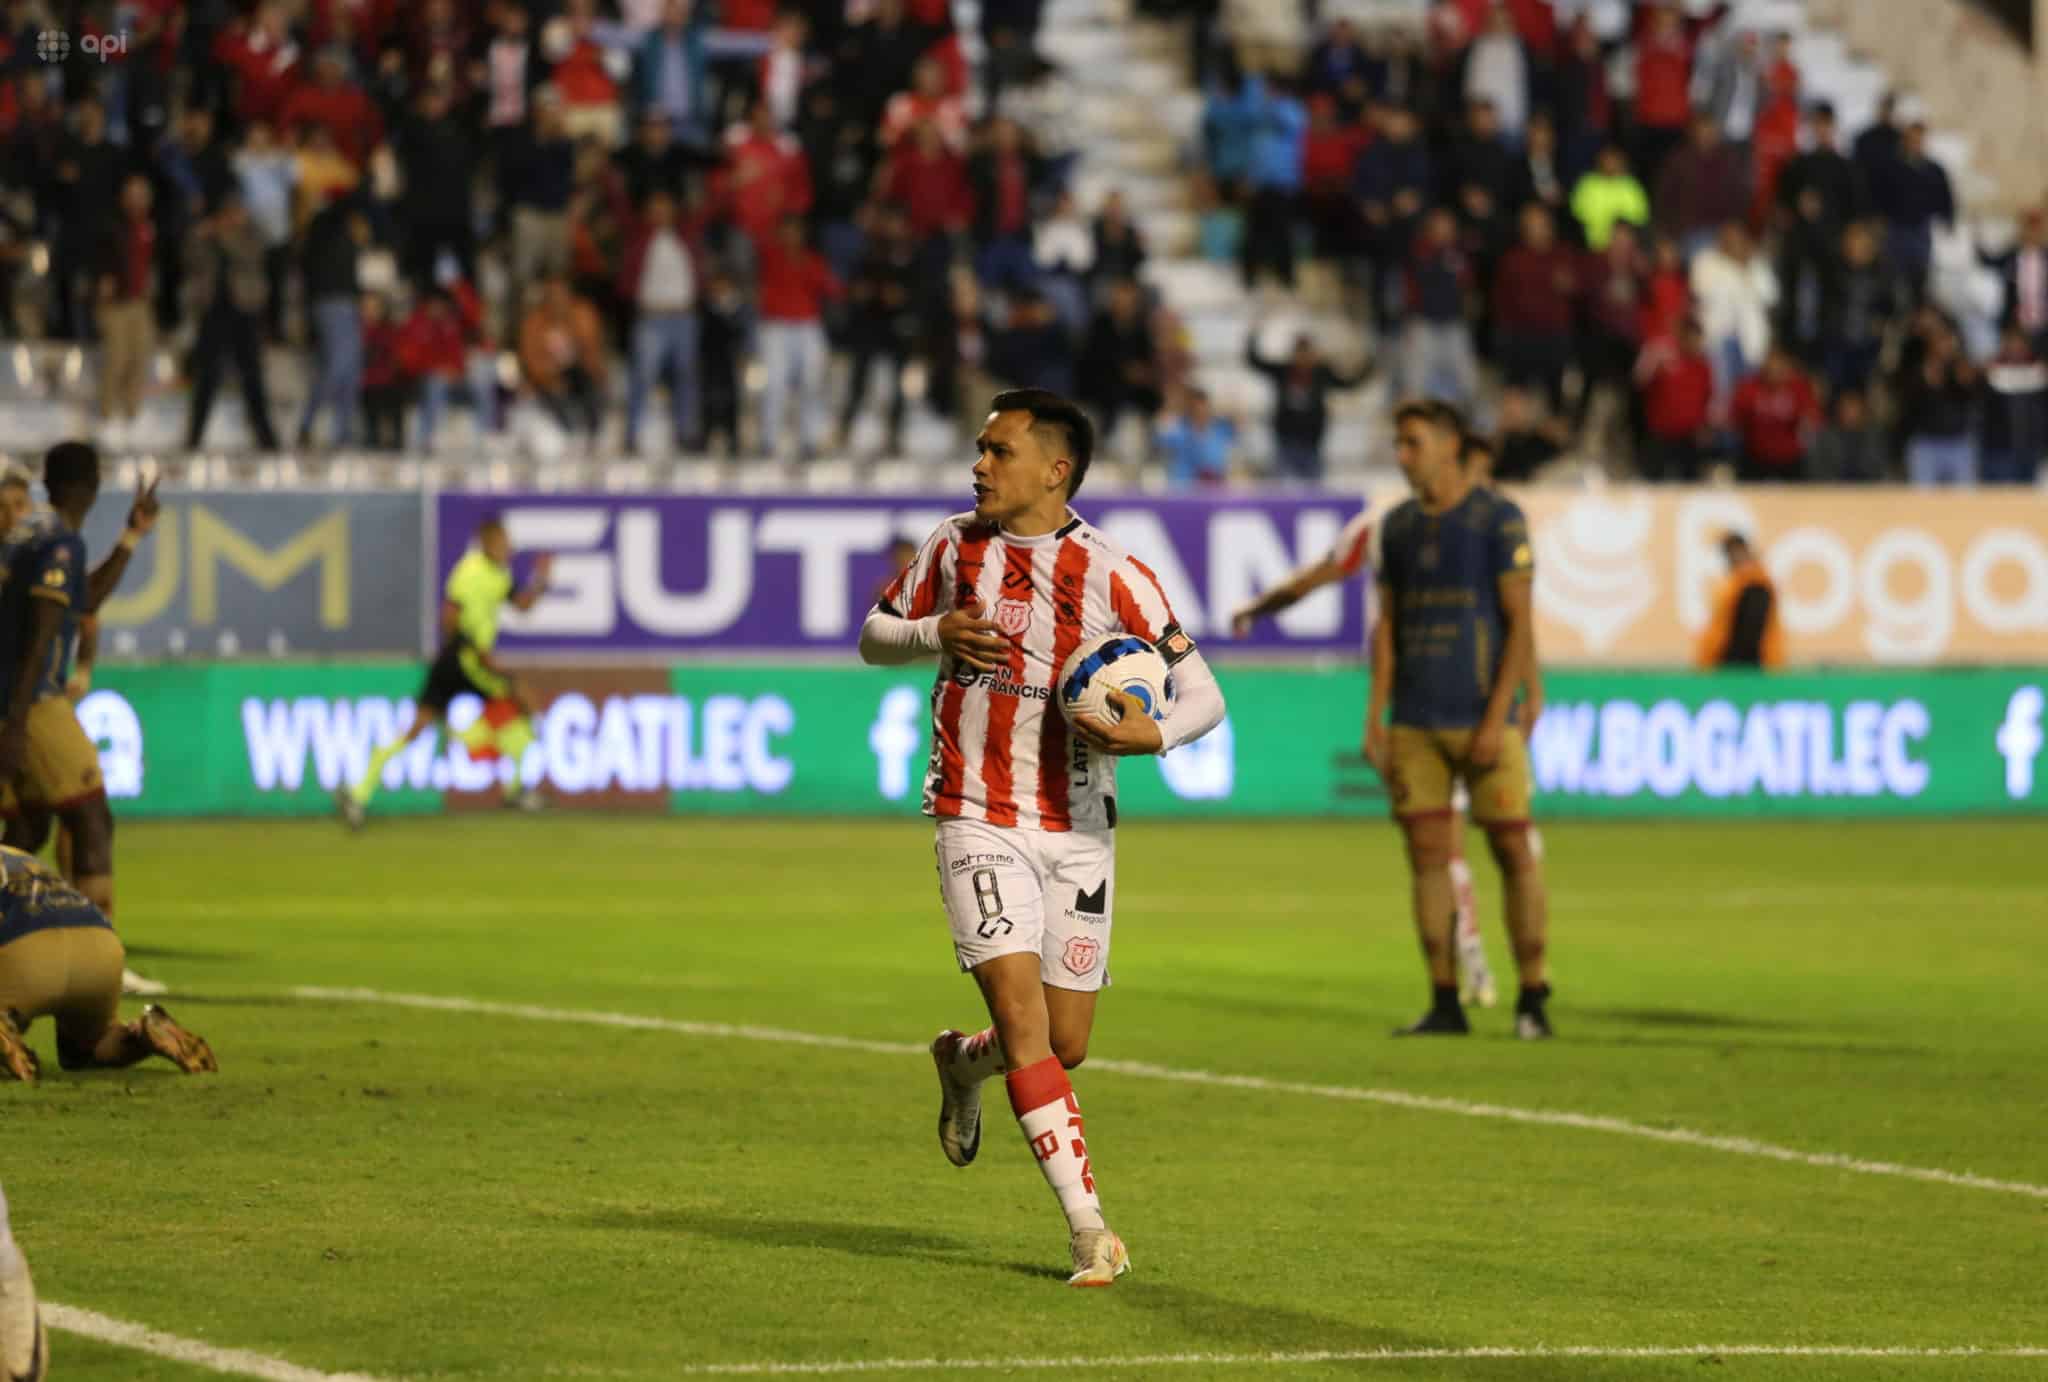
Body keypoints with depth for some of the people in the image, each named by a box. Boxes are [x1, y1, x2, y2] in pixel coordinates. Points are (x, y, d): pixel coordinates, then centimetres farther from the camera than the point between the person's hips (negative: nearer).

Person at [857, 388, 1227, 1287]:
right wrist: (936, 634, -7)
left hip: (1078, 831, 0)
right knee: (1022, 1011, -16)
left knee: (1066, 1045, 5)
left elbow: (1204, 694, -3)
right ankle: (1088, 1228, -13)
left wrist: (1155, 734, -25)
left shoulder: (1112, 575, -7)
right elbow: (874, 639, 15)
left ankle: (963, 1064, 41)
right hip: (979, 822, 0)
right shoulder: (953, 546, 2)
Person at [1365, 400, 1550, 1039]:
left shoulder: (1498, 519, -3)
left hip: (1481, 717, -5)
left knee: (1513, 849, -3)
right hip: (1415, 723, 5)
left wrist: (1497, 718, -13)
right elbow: (1387, 625, 16)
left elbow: (1520, 623, -7)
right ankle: (1444, 1003, 6)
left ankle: (1533, 1001, 4)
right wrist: (1375, 716, 7)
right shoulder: (1398, 526, 13)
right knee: (1427, 854, 2)